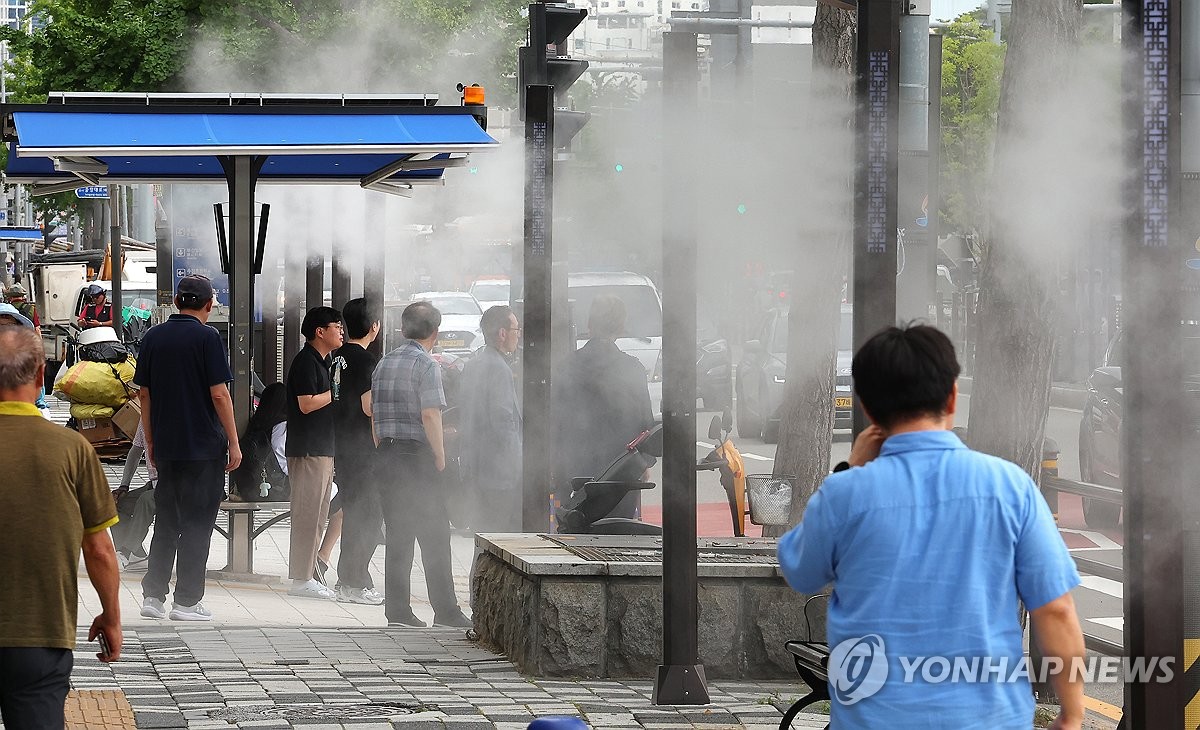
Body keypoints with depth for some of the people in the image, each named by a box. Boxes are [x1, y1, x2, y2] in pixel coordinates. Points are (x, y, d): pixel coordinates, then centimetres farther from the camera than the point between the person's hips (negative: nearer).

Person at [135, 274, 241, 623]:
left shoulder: (153, 338, 7)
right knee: (197, 523, 0)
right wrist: (234, 443, -6)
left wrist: (150, 443, 18)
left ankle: (153, 595, 12)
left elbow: (144, 394, 10)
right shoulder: (207, 338, -10)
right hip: (205, 447, -5)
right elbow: (219, 394, -12)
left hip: (166, 447, 5)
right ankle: (186, 602, 0)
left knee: (166, 521, 14)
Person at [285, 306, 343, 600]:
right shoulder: (306, 361, -12)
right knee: (307, 514, -9)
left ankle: (307, 575, 16)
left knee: (317, 515, 12)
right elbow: (306, 403, -19)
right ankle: (301, 579, -8)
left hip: (322, 449, 10)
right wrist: (335, 393, -10)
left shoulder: (321, 361, 20)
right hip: (307, 451, -10)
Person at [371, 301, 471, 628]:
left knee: (396, 536, 9)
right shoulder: (426, 365, -9)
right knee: (434, 535, -1)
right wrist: (440, 455, -10)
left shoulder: (384, 364, 12)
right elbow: (430, 415, -17)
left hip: (387, 454, 7)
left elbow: (374, 414, 14)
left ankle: (397, 610, 7)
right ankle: (445, 610, -2)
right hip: (418, 455, -7)